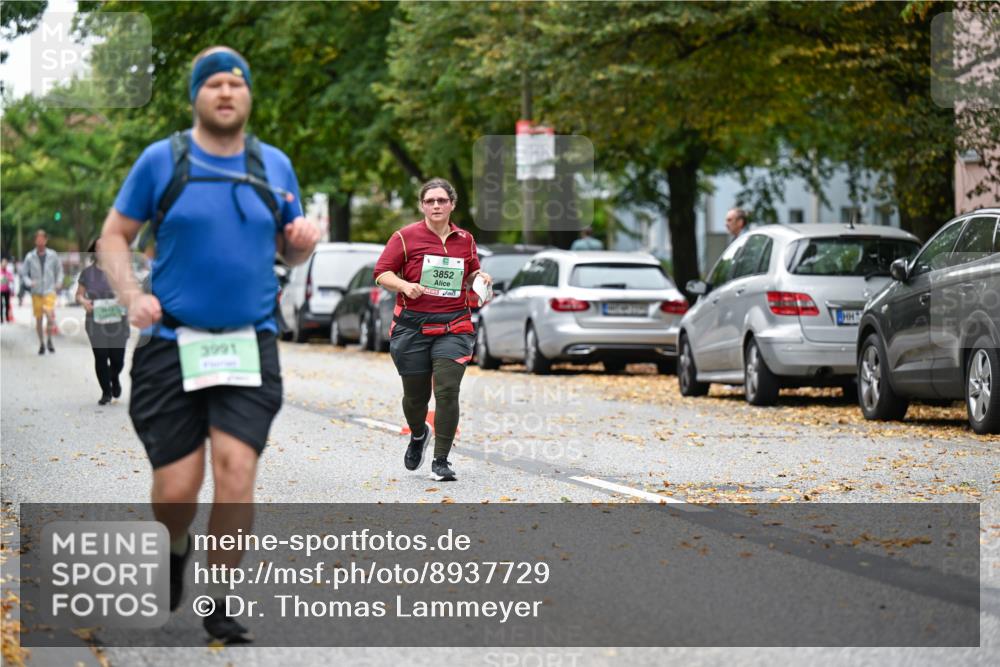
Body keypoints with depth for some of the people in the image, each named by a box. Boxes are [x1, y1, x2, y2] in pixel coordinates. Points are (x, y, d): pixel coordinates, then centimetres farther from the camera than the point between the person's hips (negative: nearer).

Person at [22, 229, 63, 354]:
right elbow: (25, 274, 6)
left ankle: (49, 340, 4)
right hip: (36, 292, 1)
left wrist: (59, 282, 1)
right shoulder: (30, 257, 0)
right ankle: (41, 343, 19)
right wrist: (29, 282, -13)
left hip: (49, 291, -1)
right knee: (38, 319, 4)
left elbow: (59, 270, 16)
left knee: (50, 316, -17)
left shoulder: (52, 255, 3)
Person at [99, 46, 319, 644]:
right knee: (176, 488, -4)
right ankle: (175, 551, 32)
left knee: (236, 466, -14)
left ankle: (219, 599, 3)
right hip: (173, 342, -1)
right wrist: (131, 295, -11)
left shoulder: (275, 166, 9)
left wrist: (303, 240, -5)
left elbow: (291, 249, 19)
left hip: (251, 343, 2)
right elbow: (115, 236, 6)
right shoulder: (161, 161, 1)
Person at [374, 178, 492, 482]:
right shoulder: (406, 237, -1)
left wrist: (480, 277, 4)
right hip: (412, 327, -1)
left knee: (447, 391, -13)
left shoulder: (465, 240, 10)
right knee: (416, 394, 9)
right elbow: (381, 273, -2)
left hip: (454, 327, 1)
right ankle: (418, 435, 43)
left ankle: (441, 460, -4)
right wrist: (405, 286, -19)